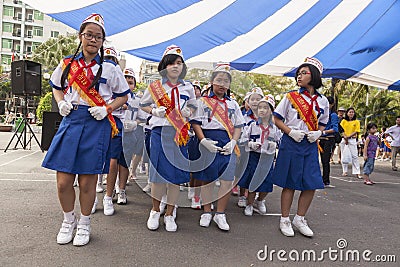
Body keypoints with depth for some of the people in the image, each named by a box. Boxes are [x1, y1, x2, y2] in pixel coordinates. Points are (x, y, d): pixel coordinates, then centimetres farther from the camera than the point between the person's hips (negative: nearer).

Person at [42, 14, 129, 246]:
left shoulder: (110, 68, 2)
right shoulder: (67, 64, 10)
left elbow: (123, 95, 9)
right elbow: (56, 86, 25)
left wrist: (107, 109, -7)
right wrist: (61, 103, 5)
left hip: (96, 125, -2)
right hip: (70, 122, 3)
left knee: (87, 181, 4)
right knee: (63, 181, 3)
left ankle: (84, 224, 26)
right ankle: (68, 220, 30)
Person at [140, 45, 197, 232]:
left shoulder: (188, 88, 11)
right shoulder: (155, 86, 5)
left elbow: (193, 106, 23)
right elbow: (143, 105, 14)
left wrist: (188, 112, 0)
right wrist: (154, 110, -6)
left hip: (179, 134, 2)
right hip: (159, 132, -1)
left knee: (176, 176, 3)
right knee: (158, 173, 2)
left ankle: (169, 215, 19)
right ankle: (155, 211, 23)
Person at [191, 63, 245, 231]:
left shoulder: (233, 104, 16)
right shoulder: (203, 102, 7)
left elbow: (238, 127, 13)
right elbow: (195, 123, 1)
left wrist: (232, 142, -4)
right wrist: (204, 141, -13)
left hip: (227, 145, 3)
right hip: (208, 143, -2)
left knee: (227, 180, -1)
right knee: (207, 179, 5)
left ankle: (220, 214, 15)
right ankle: (206, 212, 21)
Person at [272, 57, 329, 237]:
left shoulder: (322, 101, 8)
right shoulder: (291, 96, 0)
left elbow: (323, 124, 18)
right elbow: (276, 119, 2)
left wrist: (318, 133, -4)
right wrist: (291, 132, -12)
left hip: (310, 145, 4)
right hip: (291, 143, -3)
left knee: (311, 185, 3)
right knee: (289, 184, 3)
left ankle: (300, 219, 23)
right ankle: (285, 220, 18)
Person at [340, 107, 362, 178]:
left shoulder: (356, 122, 5)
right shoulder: (343, 121, 8)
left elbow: (356, 131, -3)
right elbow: (342, 130, 0)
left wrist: (348, 136, -14)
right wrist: (345, 138, -13)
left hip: (352, 140, -1)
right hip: (344, 139, 2)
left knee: (355, 156, -5)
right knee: (344, 156, 5)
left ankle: (357, 173, -4)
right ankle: (345, 171, 13)